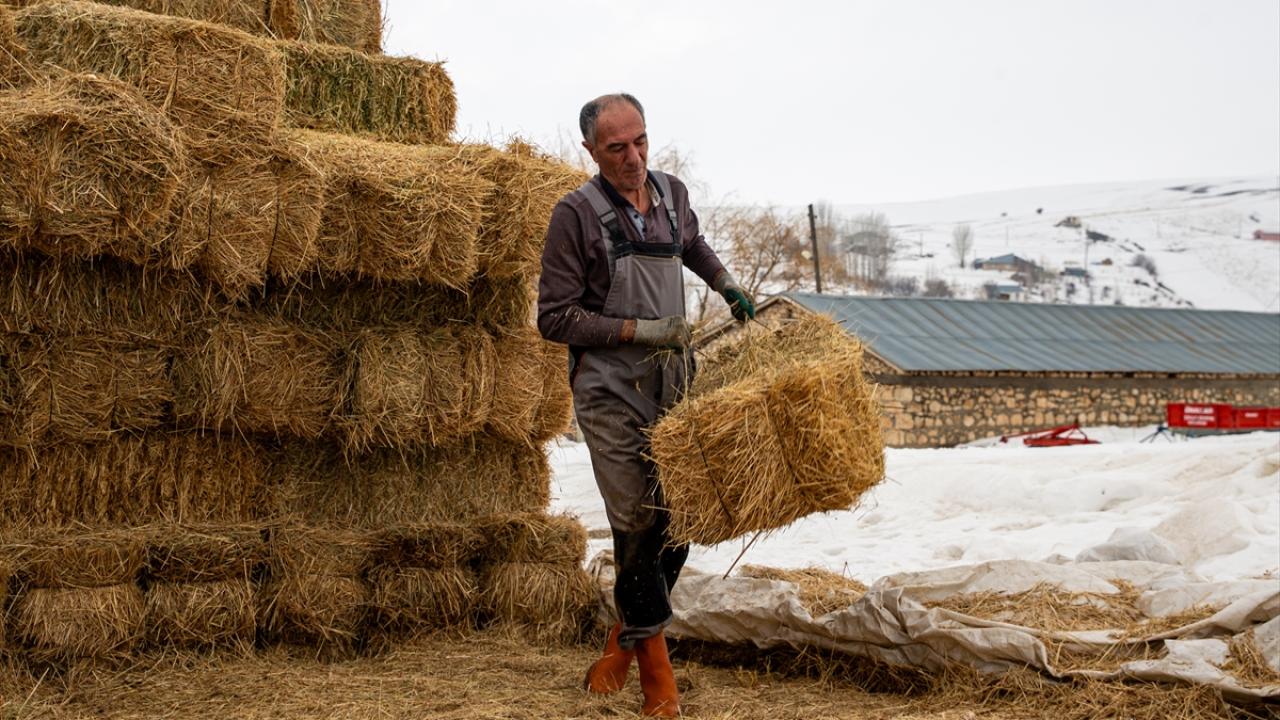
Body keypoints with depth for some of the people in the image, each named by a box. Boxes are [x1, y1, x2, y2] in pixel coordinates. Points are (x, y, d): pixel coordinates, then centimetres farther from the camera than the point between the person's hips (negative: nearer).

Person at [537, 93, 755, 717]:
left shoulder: (672, 192, 7)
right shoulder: (577, 214, -10)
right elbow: (555, 318, -11)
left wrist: (729, 289, 21)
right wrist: (639, 329, -15)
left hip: (673, 381, 5)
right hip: (611, 390, -5)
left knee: (680, 514, 4)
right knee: (638, 520, -7)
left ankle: (627, 634, 26)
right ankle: (654, 662, 9)